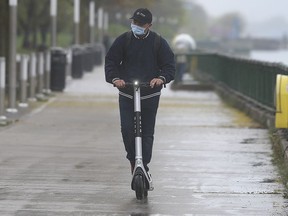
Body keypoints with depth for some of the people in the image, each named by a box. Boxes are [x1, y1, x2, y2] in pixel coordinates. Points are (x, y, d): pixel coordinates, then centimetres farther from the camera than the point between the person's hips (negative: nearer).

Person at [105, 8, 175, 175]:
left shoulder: (158, 42, 0)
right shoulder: (124, 40, 2)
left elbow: (169, 65, -1)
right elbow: (111, 61, 2)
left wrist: (162, 78, -22)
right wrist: (115, 78, -17)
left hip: (150, 94, -1)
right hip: (126, 93, 1)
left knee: (147, 132, 1)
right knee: (127, 129, -10)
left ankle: (144, 165, 9)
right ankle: (133, 159, 9)